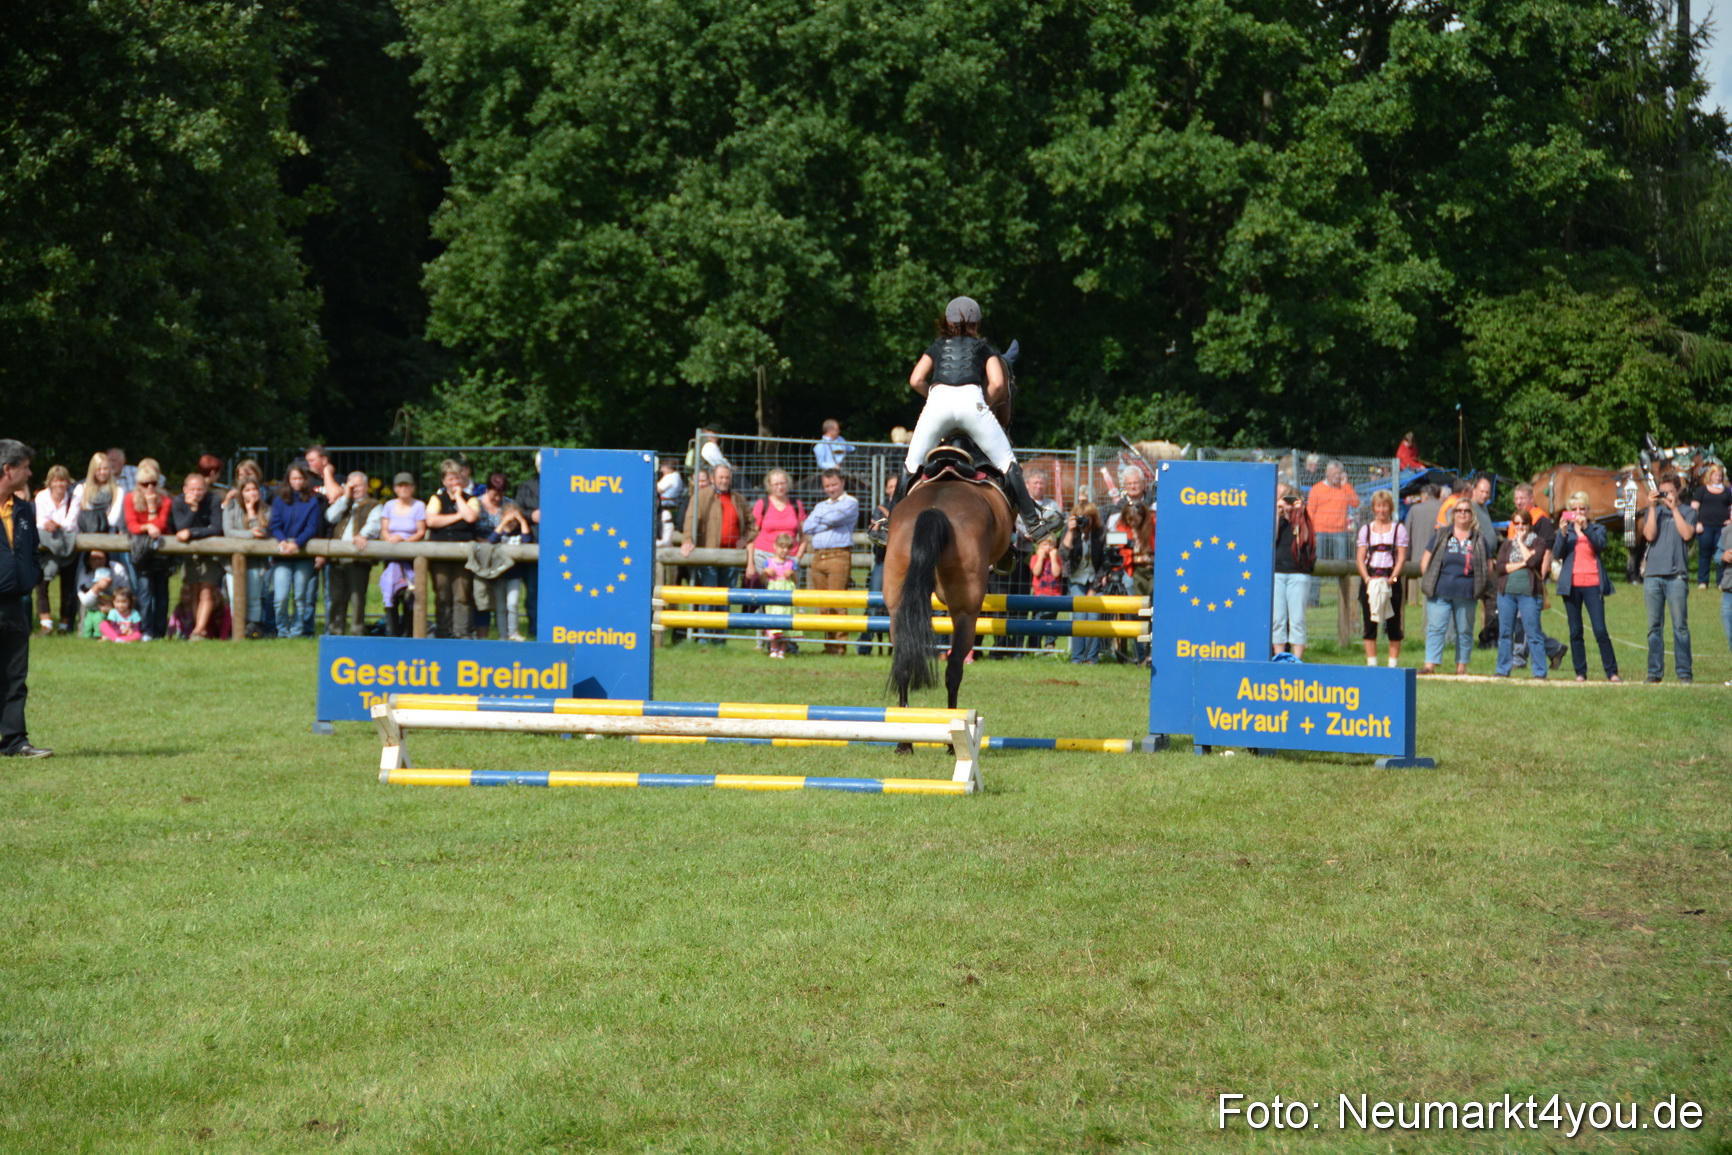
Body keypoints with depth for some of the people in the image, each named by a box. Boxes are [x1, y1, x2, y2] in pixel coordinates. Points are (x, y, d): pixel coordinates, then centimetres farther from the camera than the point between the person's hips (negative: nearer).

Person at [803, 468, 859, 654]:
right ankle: (828, 642, 7)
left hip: (838, 555, -6)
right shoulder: (820, 506, 25)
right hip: (818, 556, 6)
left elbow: (834, 518, -11)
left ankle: (839, 644, -10)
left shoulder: (850, 502, 4)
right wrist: (827, 522, -1)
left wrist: (818, 523, 7)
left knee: (837, 604, -11)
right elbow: (806, 526, 10)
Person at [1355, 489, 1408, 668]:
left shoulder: (1399, 529, 7)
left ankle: (1393, 664, 3)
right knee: (1369, 624, 0)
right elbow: (1360, 558, 5)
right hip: (1369, 580, 2)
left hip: (1392, 580, -2)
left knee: (1393, 623, -1)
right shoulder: (1366, 529, 12)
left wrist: (1392, 578, -14)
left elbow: (1402, 558, 0)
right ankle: (1371, 664, 4)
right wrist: (1367, 578, -11)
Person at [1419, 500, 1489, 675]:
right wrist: (1428, 581, 0)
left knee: (1464, 631, 5)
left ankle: (1461, 666, 11)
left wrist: (1480, 585, 4)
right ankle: (1430, 665, -9)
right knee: (1436, 628, -6)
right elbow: (1425, 561, 9)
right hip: (1440, 592, 0)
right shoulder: (1441, 536, 9)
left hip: (1466, 594, 1)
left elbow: (1488, 566, 13)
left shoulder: (1479, 539, 10)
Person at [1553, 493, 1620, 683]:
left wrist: (1585, 527, -22)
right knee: (1575, 632, 2)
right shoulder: (1565, 530, 14)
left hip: (1592, 584, -2)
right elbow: (1557, 554, 0)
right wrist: (1563, 533, -14)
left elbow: (1601, 544, -10)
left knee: (1600, 631, -9)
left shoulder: (1597, 529, 11)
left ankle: (1612, 672, -5)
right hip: (1571, 585, 2)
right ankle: (1580, 672, 7)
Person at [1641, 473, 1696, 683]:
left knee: (1680, 626, -5)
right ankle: (1655, 671, 7)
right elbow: (1649, 535, -1)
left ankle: (1684, 672, -2)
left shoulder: (1687, 511, 7)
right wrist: (1653, 508, -3)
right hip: (1653, 575, 3)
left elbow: (1687, 534, -9)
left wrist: (1674, 507, -6)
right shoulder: (1653, 512, 14)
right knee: (1654, 626, 3)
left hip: (1677, 575, -3)